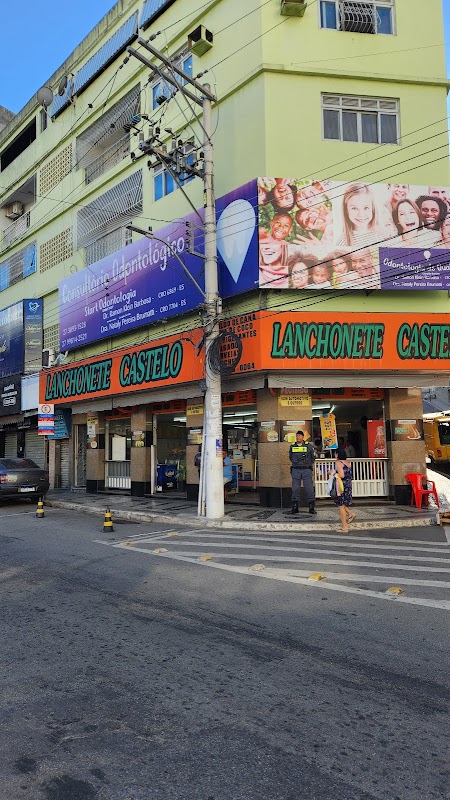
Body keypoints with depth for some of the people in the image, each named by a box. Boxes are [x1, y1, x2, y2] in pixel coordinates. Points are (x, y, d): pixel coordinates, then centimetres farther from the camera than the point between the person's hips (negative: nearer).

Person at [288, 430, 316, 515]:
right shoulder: (292, 446, 6)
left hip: (306, 470, -2)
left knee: (309, 488, -3)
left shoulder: (309, 446, 0)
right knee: (295, 489, 3)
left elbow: (313, 457, 11)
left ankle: (311, 508, 4)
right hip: (295, 470, 2)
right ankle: (294, 508, 10)